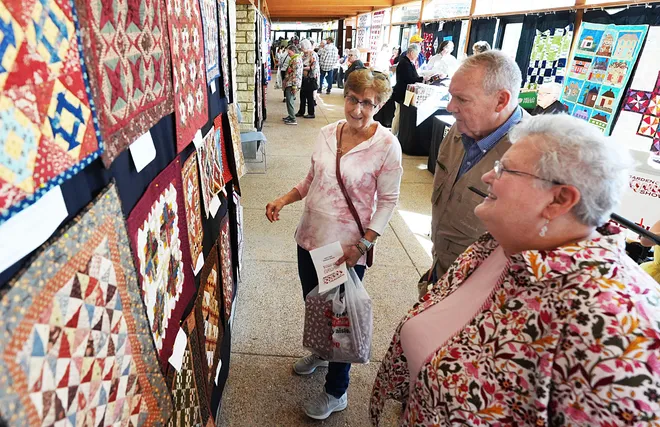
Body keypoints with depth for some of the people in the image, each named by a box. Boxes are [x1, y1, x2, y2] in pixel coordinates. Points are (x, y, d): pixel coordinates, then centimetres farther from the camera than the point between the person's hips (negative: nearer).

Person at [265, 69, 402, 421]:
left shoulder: (386, 146, -15)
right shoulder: (327, 134, 0)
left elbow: (388, 201, -12)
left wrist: (363, 244, -19)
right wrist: (284, 200, -3)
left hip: (347, 248, -5)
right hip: (310, 236, 6)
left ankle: (336, 393, 34)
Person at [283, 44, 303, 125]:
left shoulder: (297, 59, -15)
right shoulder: (294, 59, 17)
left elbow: (296, 74, -21)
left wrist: (294, 86, -23)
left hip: (292, 84, -10)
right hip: (289, 83, 10)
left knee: (289, 101, -9)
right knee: (289, 100, 15)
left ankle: (293, 119, -7)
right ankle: (290, 116, 26)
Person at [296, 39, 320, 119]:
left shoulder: (313, 55, -12)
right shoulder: (304, 54, 11)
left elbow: (313, 67, -17)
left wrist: (303, 67, -19)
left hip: (310, 79, -8)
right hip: (304, 78, 8)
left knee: (309, 96, -1)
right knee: (302, 95, 11)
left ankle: (311, 113, 9)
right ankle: (301, 112, 23)